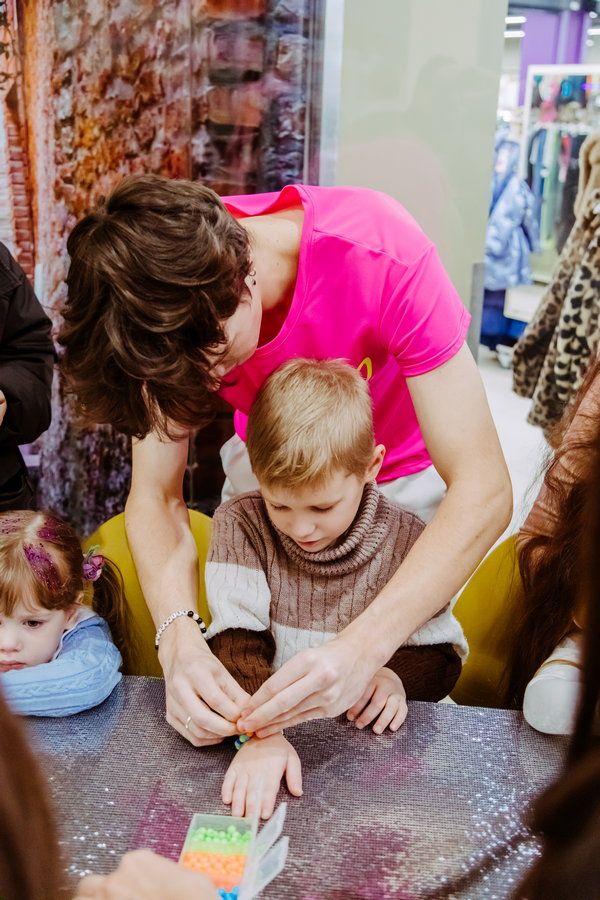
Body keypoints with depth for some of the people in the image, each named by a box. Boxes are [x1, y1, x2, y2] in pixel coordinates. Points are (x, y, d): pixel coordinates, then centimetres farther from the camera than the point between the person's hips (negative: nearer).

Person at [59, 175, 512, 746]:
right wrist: (179, 638, -40)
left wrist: (363, 649, -51)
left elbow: (483, 490, -39)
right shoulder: (171, 295, -27)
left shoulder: (381, 252, -39)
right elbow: (155, 495, -22)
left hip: (403, 467, -2)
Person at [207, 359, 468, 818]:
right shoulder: (242, 524, -7)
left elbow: (443, 652, 6)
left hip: (366, 733, 0)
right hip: (273, 721, 0)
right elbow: (236, 641, -17)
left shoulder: (407, 539, -5)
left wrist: (396, 674, -16)